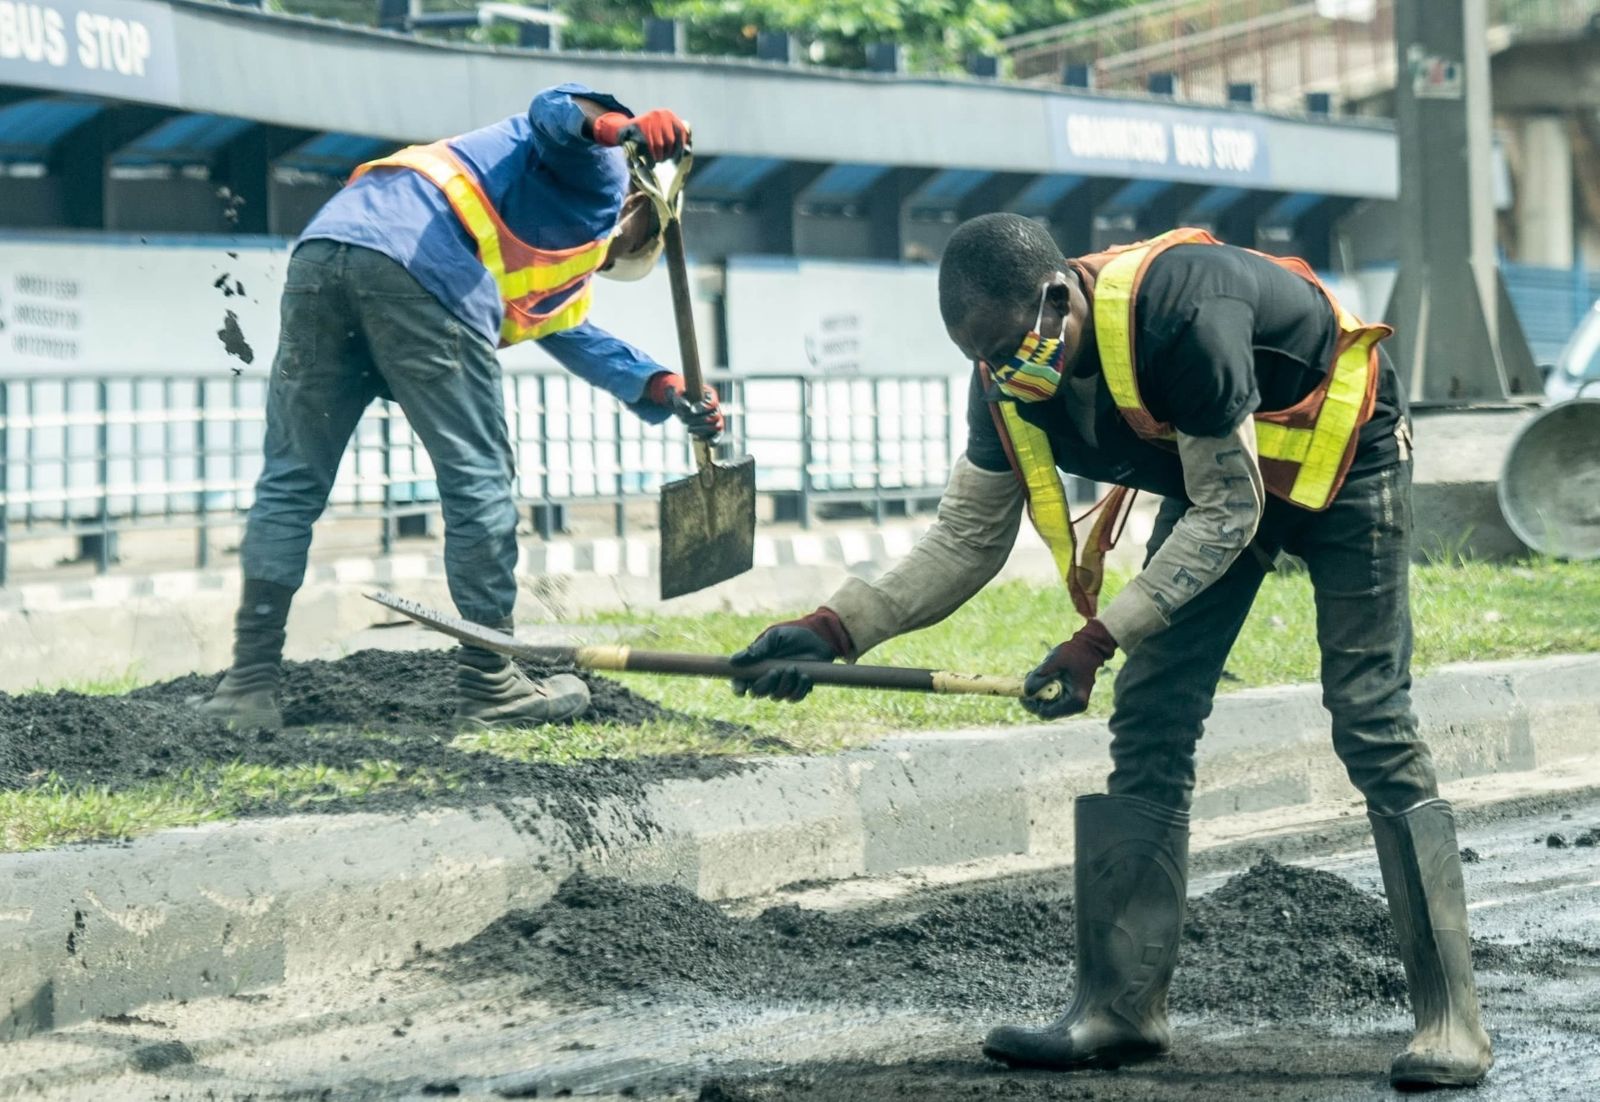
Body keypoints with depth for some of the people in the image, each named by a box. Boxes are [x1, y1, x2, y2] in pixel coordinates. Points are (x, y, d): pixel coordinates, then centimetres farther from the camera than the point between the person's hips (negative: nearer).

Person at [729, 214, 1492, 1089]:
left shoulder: (1179, 313, -39)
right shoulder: (1010, 377, -16)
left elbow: (1227, 515, -31)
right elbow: (967, 538, -8)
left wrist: (1100, 639, -33)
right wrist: (836, 629, -20)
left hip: (1337, 451, -7)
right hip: (1214, 475, 7)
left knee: (1372, 727, -12)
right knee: (1147, 725, -1)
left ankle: (1450, 1022, -8)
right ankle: (1121, 1007, 3)